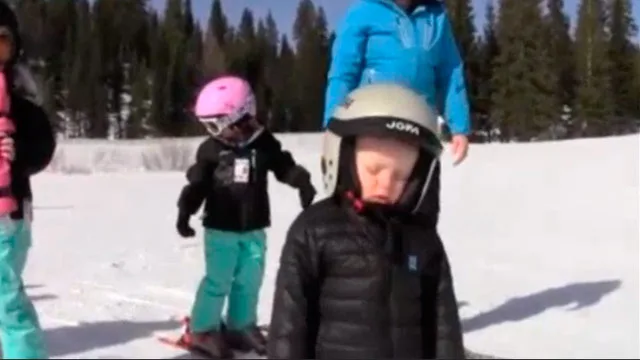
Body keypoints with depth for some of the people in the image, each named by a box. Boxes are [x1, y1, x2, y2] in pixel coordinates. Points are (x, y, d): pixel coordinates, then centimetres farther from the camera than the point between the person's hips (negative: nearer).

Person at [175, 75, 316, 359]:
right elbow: (196, 184, -2)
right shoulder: (210, 148, -4)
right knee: (218, 280, -2)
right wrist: (184, 212, -9)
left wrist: (302, 182, -14)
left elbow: (285, 167, 3)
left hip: (254, 229, 3)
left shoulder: (265, 144, -3)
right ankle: (202, 329, 12)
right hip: (220, 228, -2)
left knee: (249, 280, 11)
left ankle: (241, 326, 27)